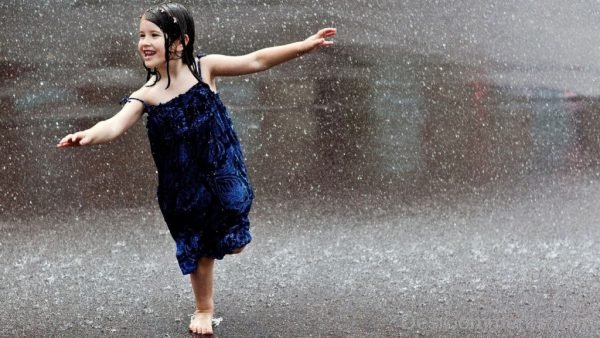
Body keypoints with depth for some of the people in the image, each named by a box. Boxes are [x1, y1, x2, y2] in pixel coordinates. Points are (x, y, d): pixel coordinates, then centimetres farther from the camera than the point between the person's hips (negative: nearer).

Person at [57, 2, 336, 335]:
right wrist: (90, 135, -52)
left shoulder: (204, 67, -13)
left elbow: (256, 61, -13)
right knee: (199, 248, 14)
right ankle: (204, 309, 38)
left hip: (222, 173, 0)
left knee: (233, 243, 10)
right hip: (184, 187, 0)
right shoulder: (146, 95, -14)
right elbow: (116, 125, -28)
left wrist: (305, 45, -18)